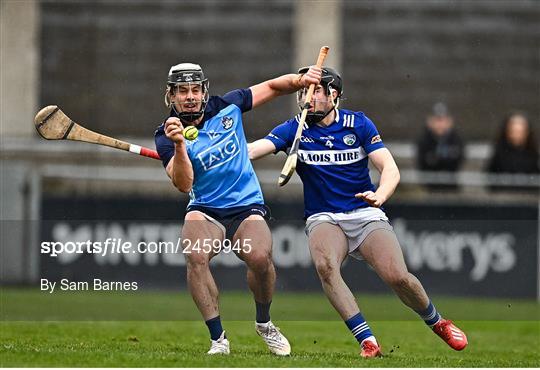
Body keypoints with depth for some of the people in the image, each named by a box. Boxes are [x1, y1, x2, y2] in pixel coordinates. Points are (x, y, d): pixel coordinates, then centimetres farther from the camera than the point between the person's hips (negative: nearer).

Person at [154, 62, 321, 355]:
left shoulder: (227, 107, 2)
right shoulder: (168, 135, -5)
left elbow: (272, 87, 15)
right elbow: (183, 185, -20)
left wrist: (300, 80, -4)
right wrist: (179, 145, -35)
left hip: (247, 207, 1)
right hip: (204, 212, -1)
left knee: (260, 257, -29)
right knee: (195, 256, -33)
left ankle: (264, 323, 2)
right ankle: (218, 339, -22)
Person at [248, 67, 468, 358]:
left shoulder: (358, 124, 1)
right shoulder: (295, 129, 1)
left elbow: (389, 168, -7)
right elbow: (255, 149, -15)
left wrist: (380, 195, -30)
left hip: (365, 214, 0)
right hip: (323, 219, 0)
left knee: (398, 277, -20)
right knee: (324, 265, -33)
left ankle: (437, 323, 11)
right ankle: (367, 341, -32)